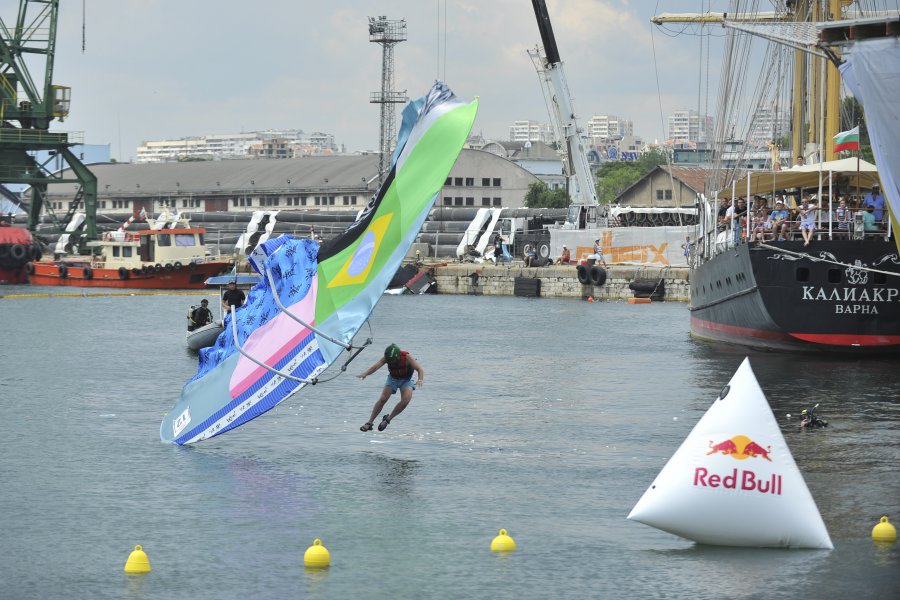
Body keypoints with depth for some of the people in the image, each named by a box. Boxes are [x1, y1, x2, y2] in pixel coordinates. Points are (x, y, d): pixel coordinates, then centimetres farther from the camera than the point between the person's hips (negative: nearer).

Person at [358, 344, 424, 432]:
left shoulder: (407, 357, -30)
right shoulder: (386, 358, -25)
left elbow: (419, 369, -34)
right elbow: (376, 366, -37)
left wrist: (420, 380, -54)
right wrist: (365, 373, -57)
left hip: (406, 379, -1)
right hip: (393, 378, 1)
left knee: (406, 400, -24)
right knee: (383, 399, -15)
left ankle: (388, 419, -6)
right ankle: (370, 422, -7)